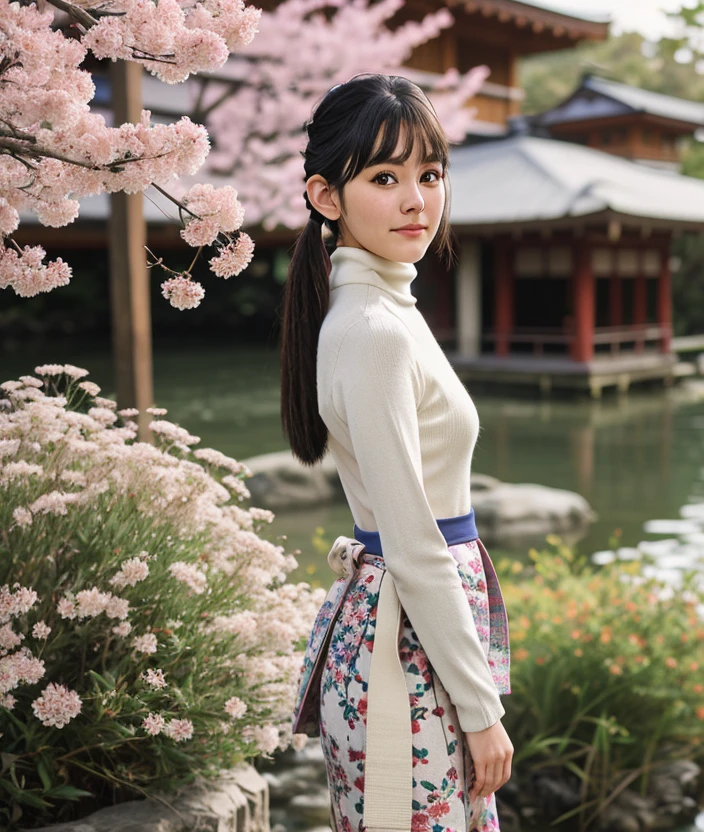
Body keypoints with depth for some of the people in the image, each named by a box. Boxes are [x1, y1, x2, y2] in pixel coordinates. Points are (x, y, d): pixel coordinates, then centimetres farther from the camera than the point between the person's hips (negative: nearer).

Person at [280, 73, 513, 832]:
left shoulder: (384, 307, 9)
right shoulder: (373, 330, -20)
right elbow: (414, 552, -21)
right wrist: (481, 708, -14)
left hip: (408, 619, 9)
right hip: (411, 647, -9)